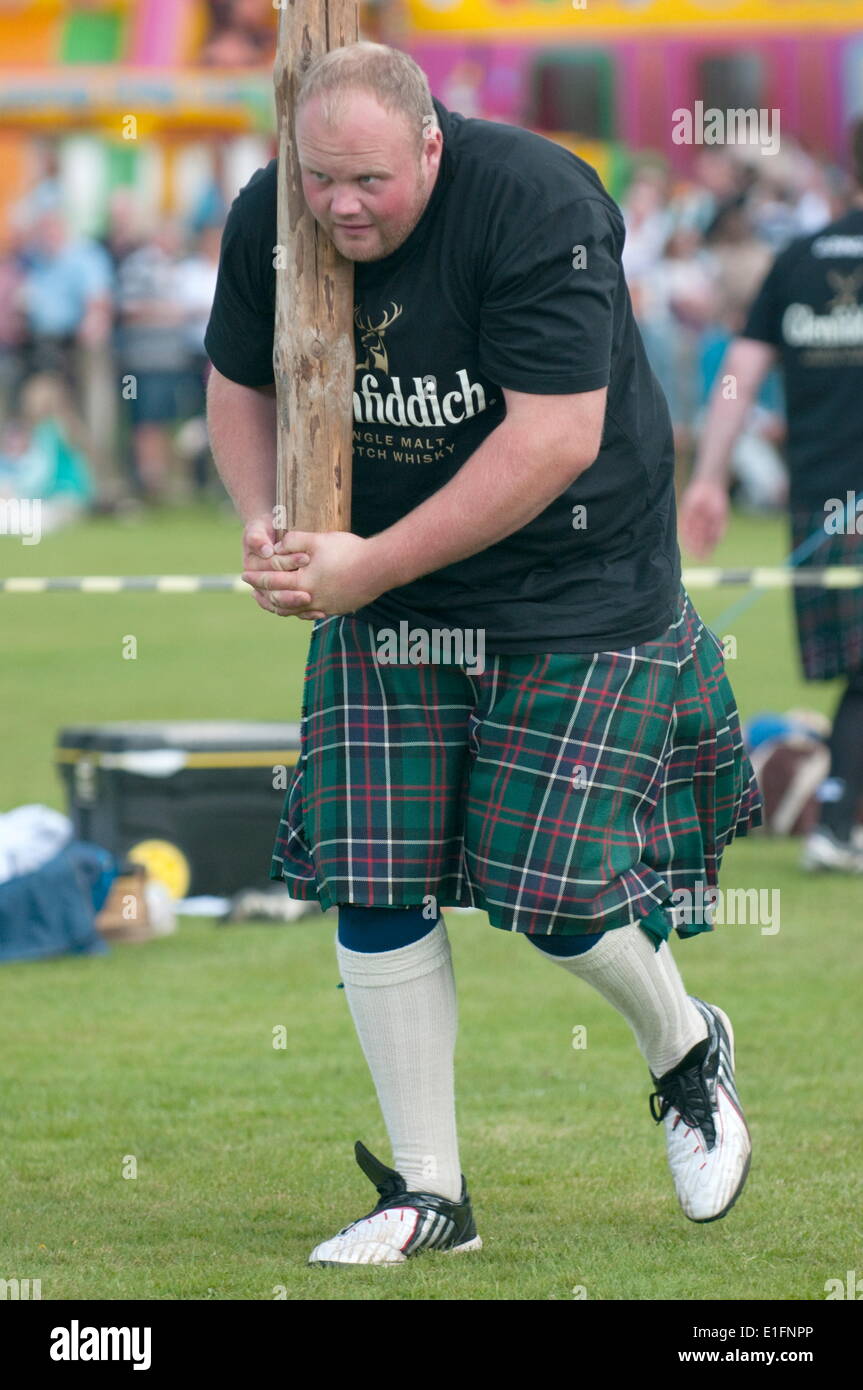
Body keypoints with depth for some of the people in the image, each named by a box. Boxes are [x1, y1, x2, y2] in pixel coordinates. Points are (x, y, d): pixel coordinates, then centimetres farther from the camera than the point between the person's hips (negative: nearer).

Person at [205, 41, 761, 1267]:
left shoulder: (536, 207, -24)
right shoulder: (266, 223, -6)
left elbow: (555, 439, -27)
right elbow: (240, 386, 12)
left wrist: (374, 564, -26)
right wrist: (265, 526, -7)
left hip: (573, 588, -5)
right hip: (378, 601, 5)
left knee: (550, 885, -9)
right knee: (372, 879, -3)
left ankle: (685, 1049, 25)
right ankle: (428, 1196, 8)